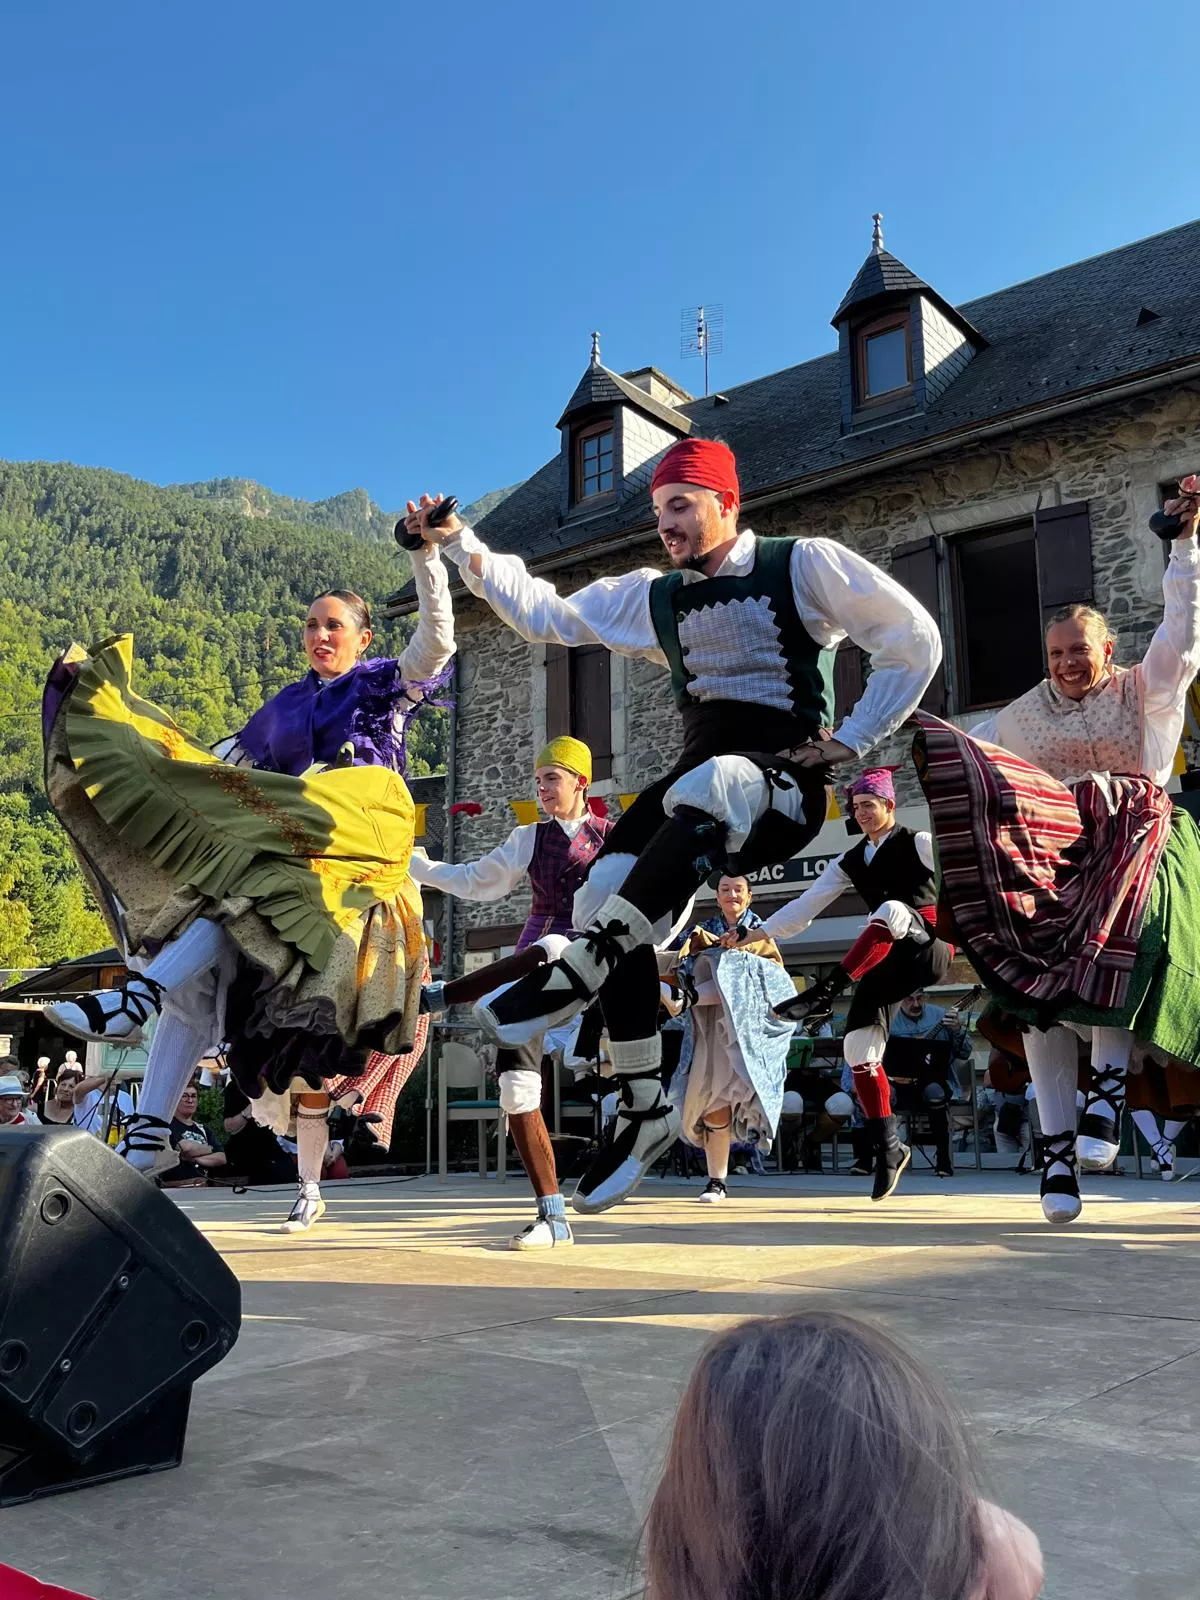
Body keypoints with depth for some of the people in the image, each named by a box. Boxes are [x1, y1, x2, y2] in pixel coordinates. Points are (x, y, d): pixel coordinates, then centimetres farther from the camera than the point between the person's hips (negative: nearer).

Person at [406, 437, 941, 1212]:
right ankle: (646, 1109, -7)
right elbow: (545, 613, 13)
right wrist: (460, 544, 4)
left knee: (707, 789, -41)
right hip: (701, 776, 6)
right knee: (605, 894, -19)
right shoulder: (655, 596, 18)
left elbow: (916, 639, 3)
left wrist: (853, 741, -2)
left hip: (785, 782, -5)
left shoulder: (805, 563, 3)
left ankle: (577, 972, -37)